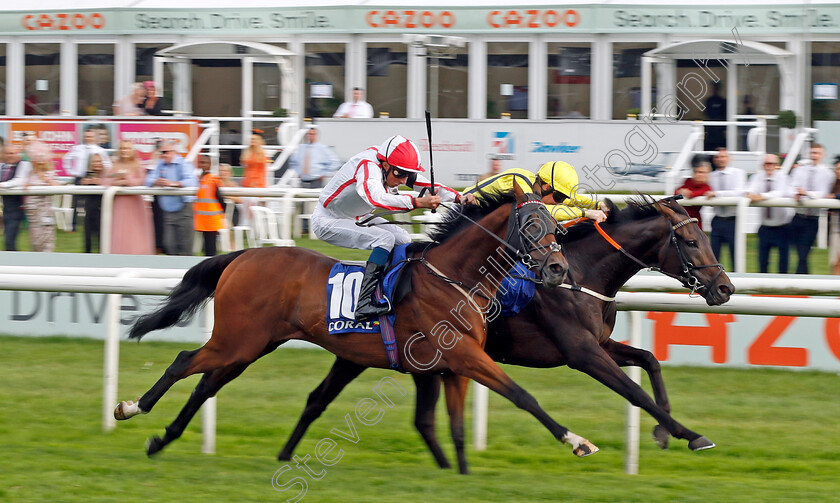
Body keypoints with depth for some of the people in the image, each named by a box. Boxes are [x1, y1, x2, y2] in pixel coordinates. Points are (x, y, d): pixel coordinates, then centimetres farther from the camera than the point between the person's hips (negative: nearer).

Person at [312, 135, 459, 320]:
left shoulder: (395, 171, -5)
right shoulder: (367, 167, -32)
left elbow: (428, 185, -4)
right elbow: (376, 198, -50)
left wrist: (458, 197, -20)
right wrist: (417, 202, -57)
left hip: (355, 218, 10)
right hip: (328, 222, -10)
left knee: (402, 239, 6)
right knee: (385, 239, -25)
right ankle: (364, 304, -32)